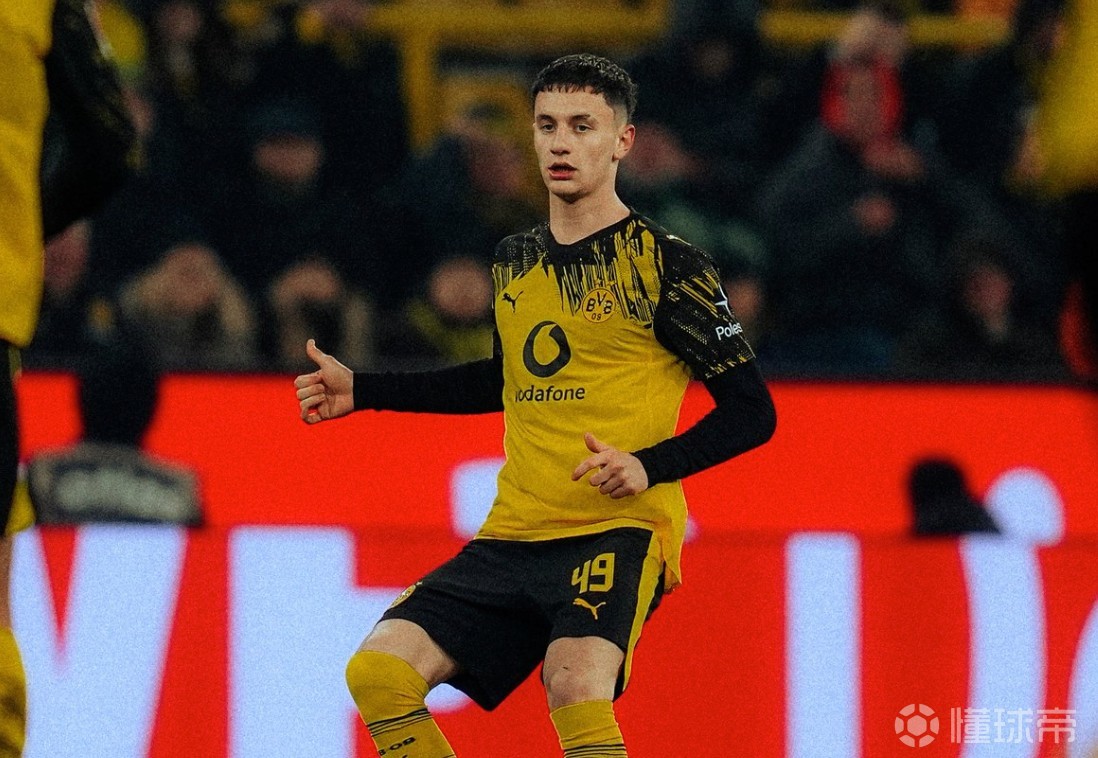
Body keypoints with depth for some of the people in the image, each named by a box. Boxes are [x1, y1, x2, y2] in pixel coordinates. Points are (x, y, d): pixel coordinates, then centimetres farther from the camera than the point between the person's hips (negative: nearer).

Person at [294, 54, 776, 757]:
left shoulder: (665, 263, -4)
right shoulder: (514, 262, 14)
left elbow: (752, 411, -4)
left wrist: (649, 467, -19)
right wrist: (361, 391, 30)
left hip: (618, 532, -6)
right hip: (512, 535, 6)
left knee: (576, 687, -33)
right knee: (378, 671, -11)